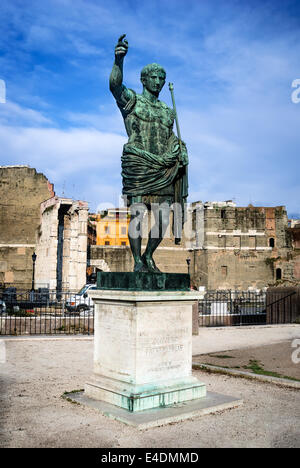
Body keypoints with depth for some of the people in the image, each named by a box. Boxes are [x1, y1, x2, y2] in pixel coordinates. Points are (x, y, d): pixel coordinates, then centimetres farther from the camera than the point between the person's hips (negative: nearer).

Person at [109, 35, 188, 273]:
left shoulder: (168, 112, 23)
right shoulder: (131, 100, 9)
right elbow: (114, 85, -12)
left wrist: (181, 159, 3)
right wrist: (119, 60, -28)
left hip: (163, 171, 5)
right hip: (139, 165, -5)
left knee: (163, 219, 0)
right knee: (138, 214, -10)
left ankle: (148, 257, 18)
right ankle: (138, 262, -2)